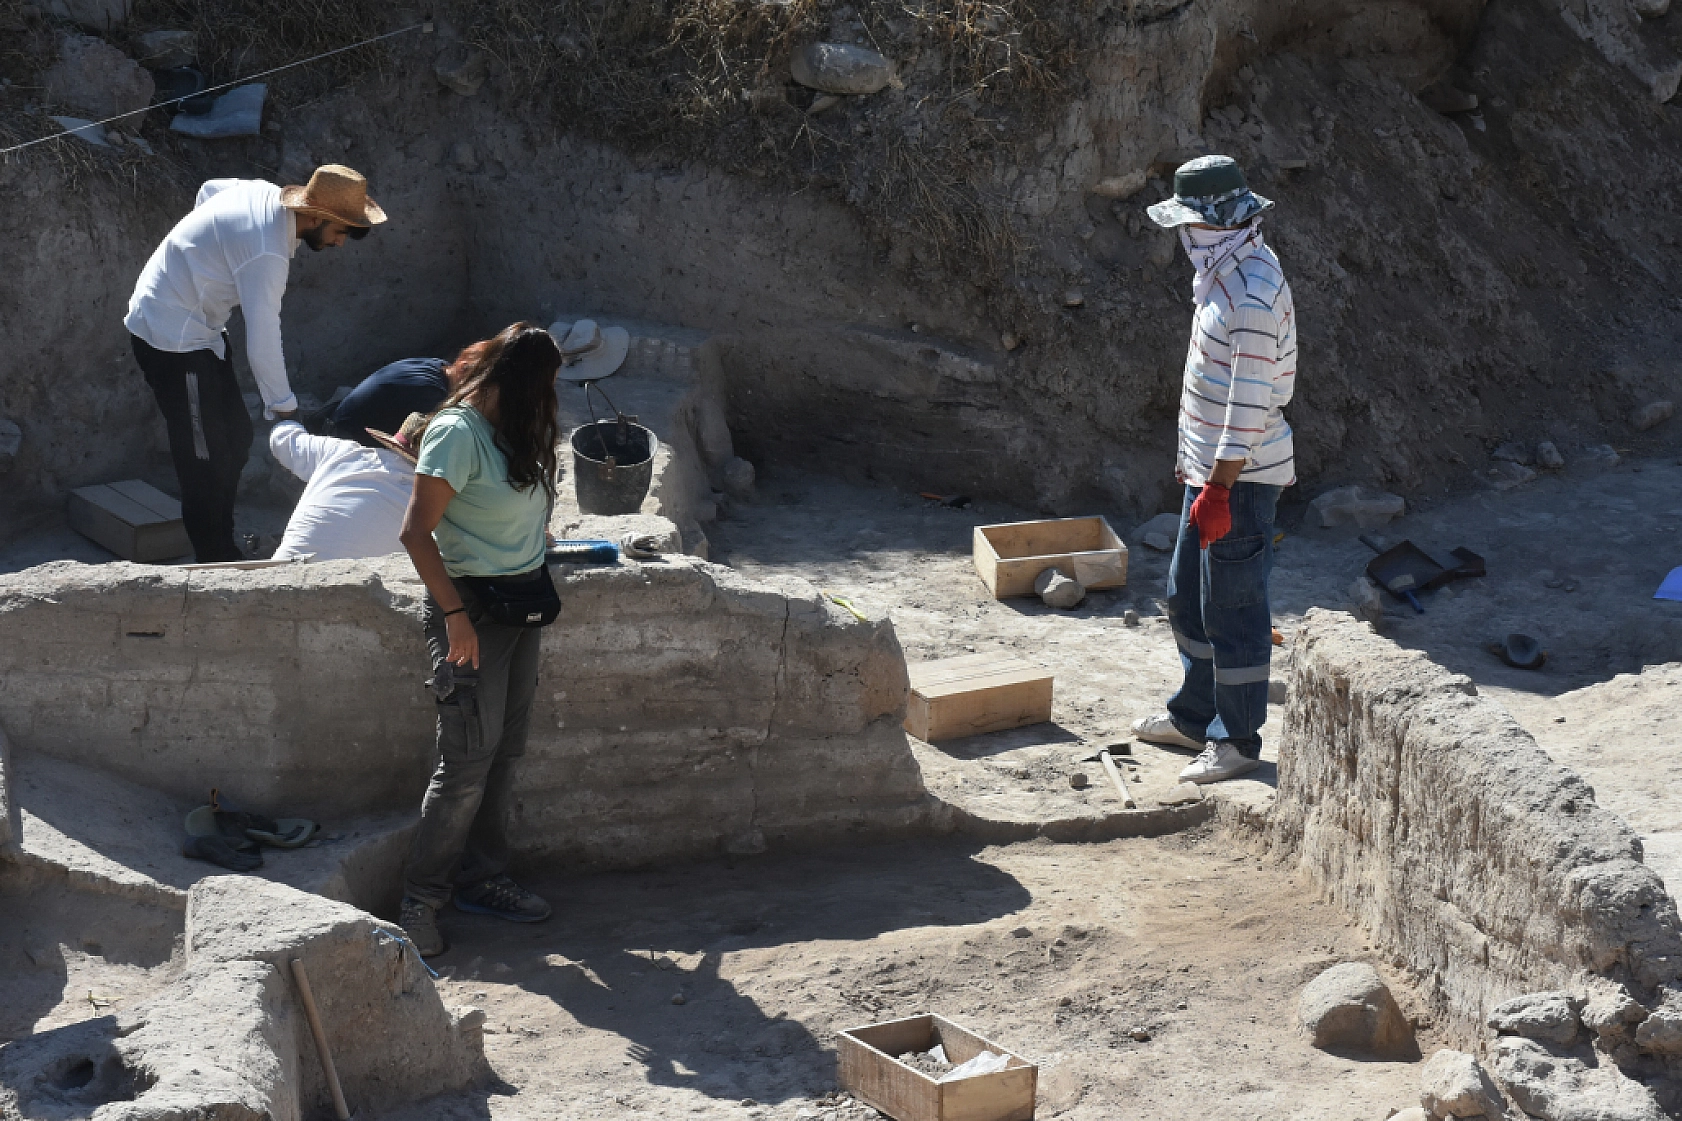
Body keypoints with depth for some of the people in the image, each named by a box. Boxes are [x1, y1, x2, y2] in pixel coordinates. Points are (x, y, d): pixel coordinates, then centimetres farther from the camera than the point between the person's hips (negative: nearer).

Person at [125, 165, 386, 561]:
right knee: (206, 459, -7)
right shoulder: (267, 254, -29)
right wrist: (283, 407, -14)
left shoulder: (266, 193, -3)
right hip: (172, 336, -10)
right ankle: (217, 562, 1)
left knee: (235, 436, 13)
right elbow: (262, 342, -25)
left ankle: (222, 549, 23)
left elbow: (209, 190, 19)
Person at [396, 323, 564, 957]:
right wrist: (455, 615, -20)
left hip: (522, 601, 8)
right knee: (469, 759, -8)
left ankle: (480, 879, 23)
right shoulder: (458, 433, -16)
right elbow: (416, 534, -19)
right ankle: (421, 897, 2)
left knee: (505, 751, 12)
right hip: (473, 606, -8)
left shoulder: (514, 430, 9)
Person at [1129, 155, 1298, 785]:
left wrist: (1219, 489, -23)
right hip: (1211, 465, 11)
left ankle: (1238, 740, 10)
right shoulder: (1225, 271, 9)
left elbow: (1251, 402, -25)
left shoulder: (1253, 294, -23)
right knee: (1187, 596, 20)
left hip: (1241, 476, -10)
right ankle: (1195, 716, 34)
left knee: (1231, 608, -1)